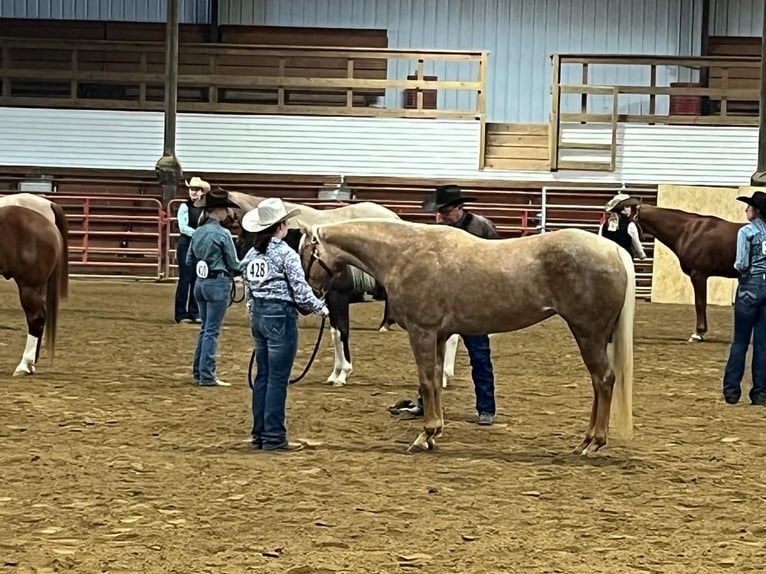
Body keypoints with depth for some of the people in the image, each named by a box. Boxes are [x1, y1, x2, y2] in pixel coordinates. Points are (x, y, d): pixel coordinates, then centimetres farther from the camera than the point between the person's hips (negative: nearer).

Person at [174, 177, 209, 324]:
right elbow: (183, 228, -13)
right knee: (185, 278, -2)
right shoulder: (184, 207, -5)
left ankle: (195, 312, 14)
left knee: (198, 279, 7)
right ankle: (181, 313, 3)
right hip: (186, 245, -4)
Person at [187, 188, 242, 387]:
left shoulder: (198, 233, 7)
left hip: (201, 282, 7)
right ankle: (207, 375, -1)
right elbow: (234, 265, -9)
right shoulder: (223, 234, -14)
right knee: (212, 331, -3)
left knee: (205, 328, 17)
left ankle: (198, 371, 22)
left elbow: (189, 260, 14)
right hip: (218, 283, -7)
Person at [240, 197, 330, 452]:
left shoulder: (251, 254, 7)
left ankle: (259, 434, 18)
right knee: (277, 379, -2)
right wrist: (321, 308, 1)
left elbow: (248, 292, 13)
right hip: (281, 316, -7)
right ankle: (274, 437, 1)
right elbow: (300, 291, -14)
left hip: (258, 316, 7)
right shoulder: (286, 254, -14)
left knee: (262, 376, 14)